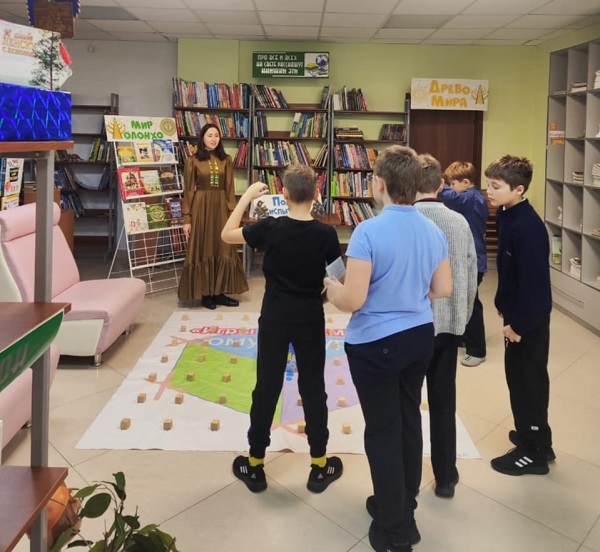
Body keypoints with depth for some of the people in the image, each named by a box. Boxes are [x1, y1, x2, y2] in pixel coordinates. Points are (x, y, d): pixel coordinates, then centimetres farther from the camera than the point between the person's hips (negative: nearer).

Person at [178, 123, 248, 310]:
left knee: (223, 251, 5)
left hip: (221, 207, 3)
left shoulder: (226, 160, 8)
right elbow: (188, 191, -2)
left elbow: (230, 189, 7)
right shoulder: (193, 161, -1)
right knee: (203, 251, 3)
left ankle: (219, 293, 16)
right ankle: (205, 294, 12)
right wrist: (186, 218, -7)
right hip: (201, 208, -3)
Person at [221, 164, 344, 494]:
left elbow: (227, 234, 3)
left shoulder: (270, 228, -12)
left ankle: (255, 465, 22)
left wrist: (246, 197, 8)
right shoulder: (326, 234, -11)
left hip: (274, 318, 0)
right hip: (310, 319, 1)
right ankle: (320, 466, 21)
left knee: (267, 388, 9)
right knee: (313, 388, 11)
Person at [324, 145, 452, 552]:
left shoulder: (368, 231, -21)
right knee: (409, 420, 20)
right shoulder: (434, 231, 0)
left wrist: (330, 286, -2)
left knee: (383, 430, 7)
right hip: (420, 336, 7)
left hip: (376, 344, -6)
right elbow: (443, 289, 7)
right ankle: (403, 506, 38)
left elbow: (351, 301, -23)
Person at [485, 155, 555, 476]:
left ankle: (534, 452, 20)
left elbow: (533, 279, -26)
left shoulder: (527, 226, -25)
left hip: (529, 318, -9)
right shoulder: (506, 215, 4)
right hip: (517, 311, 9)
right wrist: (503, 304, 14)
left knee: (528, 379, 4)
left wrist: (518, 323, -21)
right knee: (520, 376, 20)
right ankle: (533, 436, 38)